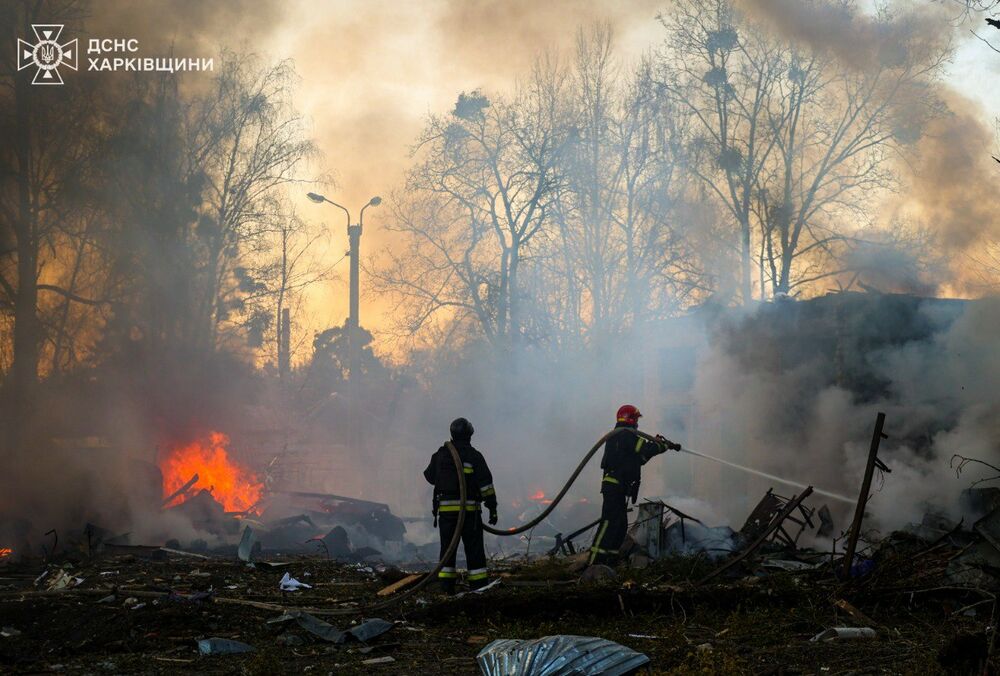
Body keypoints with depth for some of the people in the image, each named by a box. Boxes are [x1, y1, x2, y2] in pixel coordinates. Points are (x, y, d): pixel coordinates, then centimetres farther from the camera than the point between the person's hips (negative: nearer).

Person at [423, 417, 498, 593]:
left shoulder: (440, 455, 4)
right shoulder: (474, 456, -5)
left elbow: (429, 476, 17)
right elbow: (486, 484, -8)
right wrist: (492, 508, -4)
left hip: (445, 508, 3)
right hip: (469, 510, -3)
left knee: (447, 547, 9)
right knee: (474, 549, 3)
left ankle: (447, 586, 5)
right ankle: (479, 586, 2)